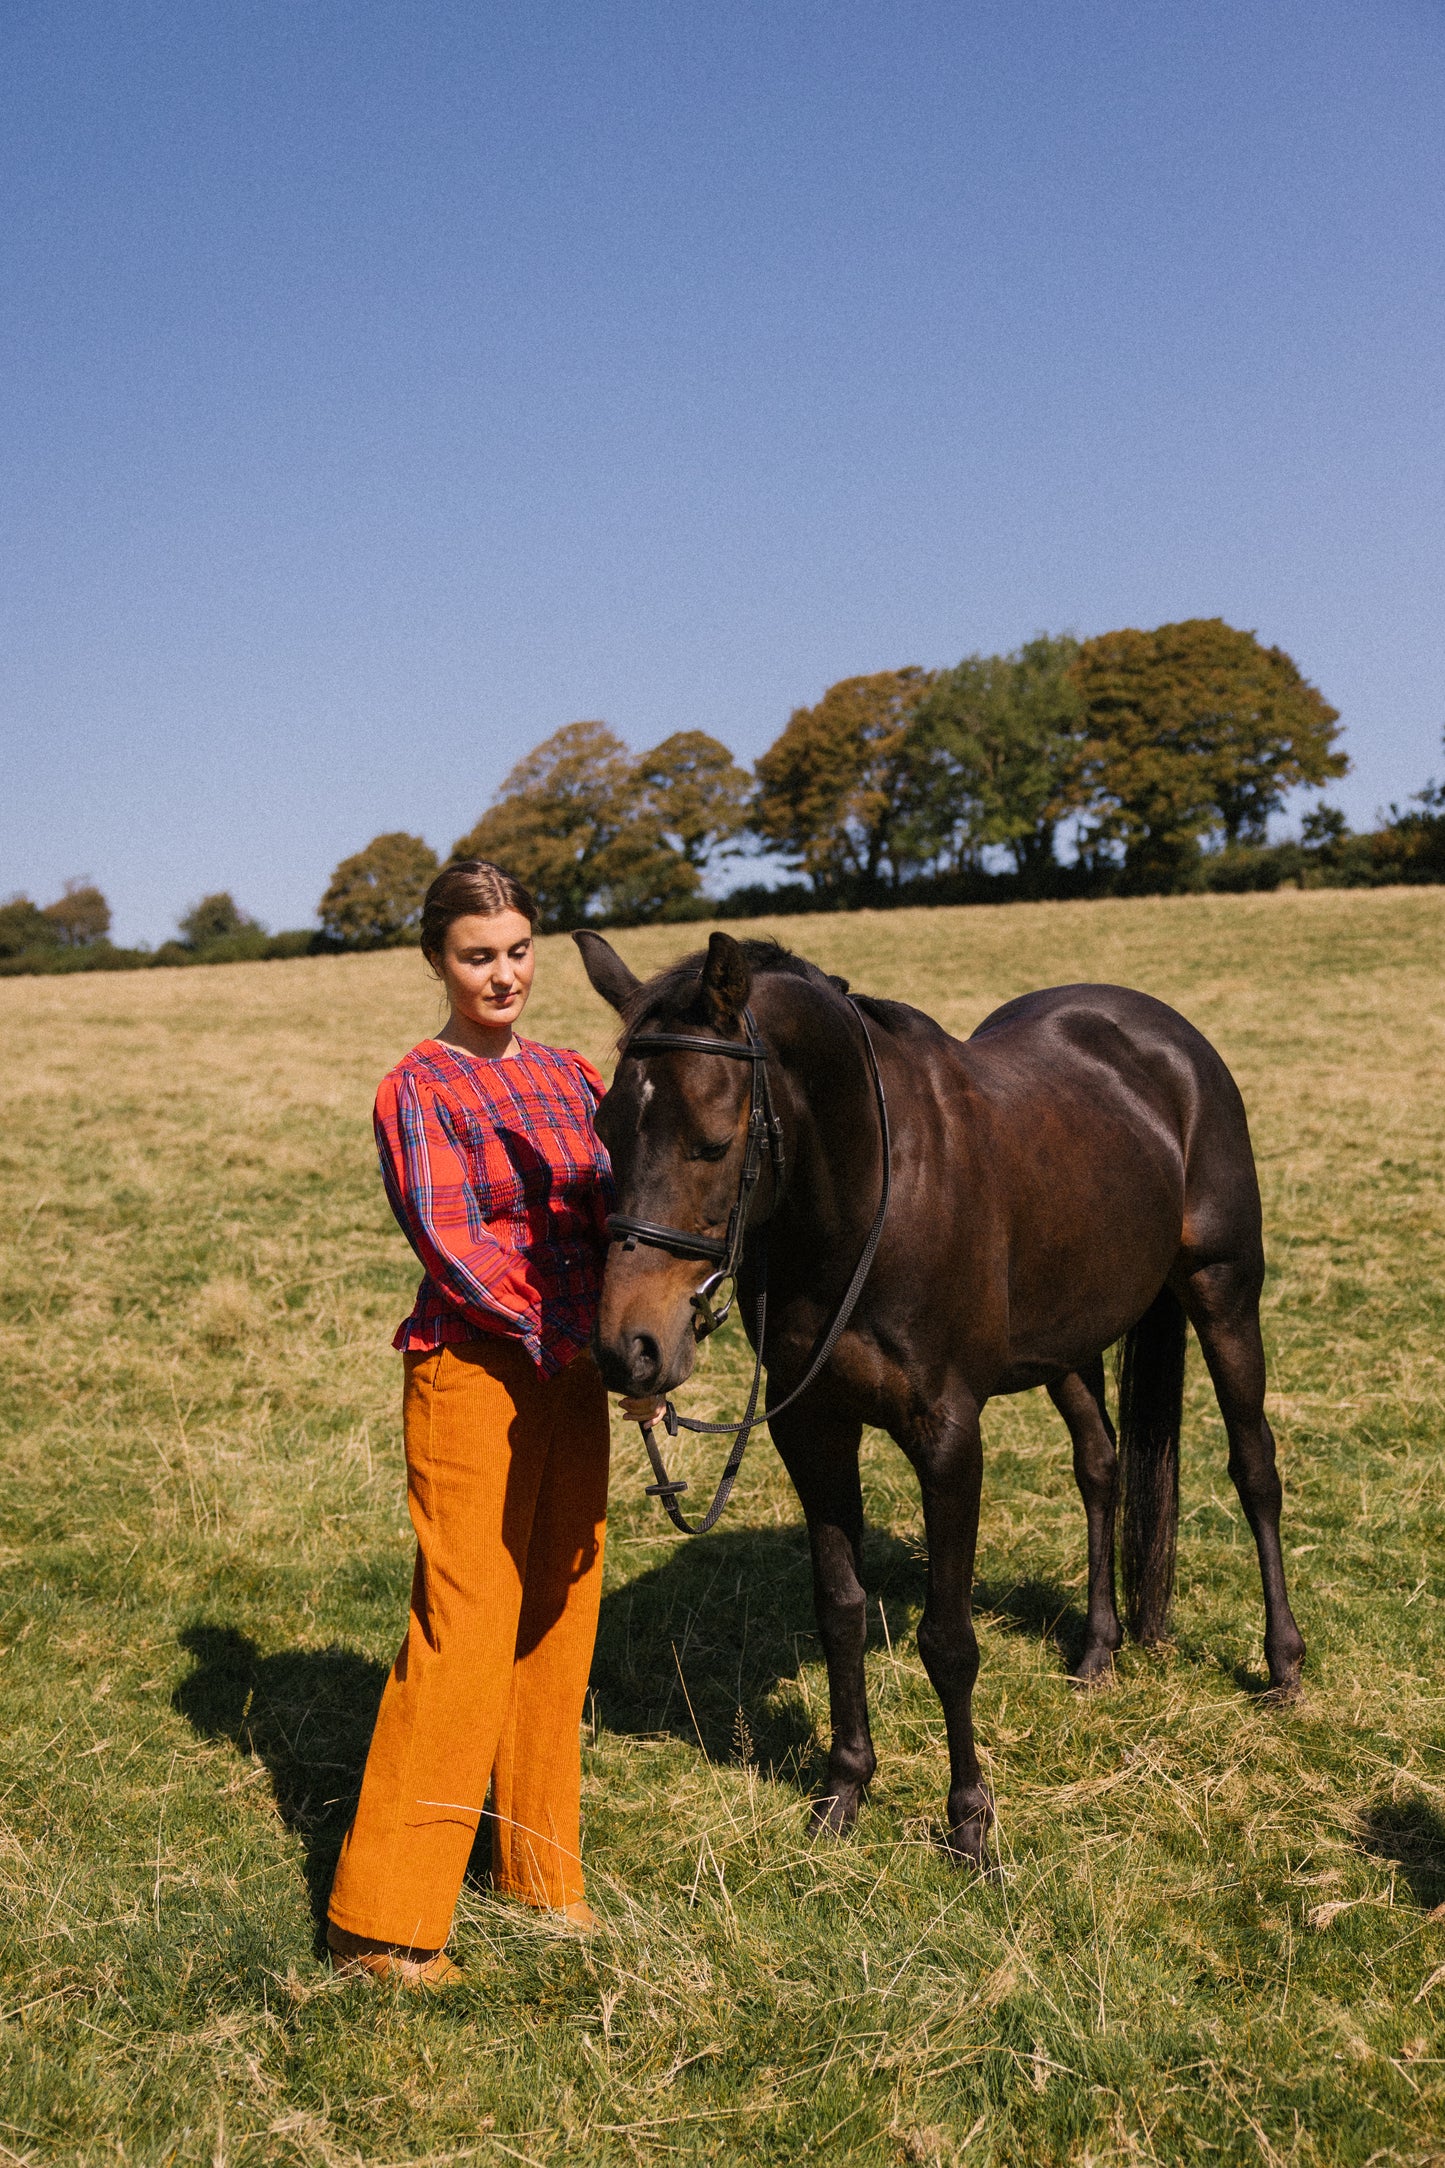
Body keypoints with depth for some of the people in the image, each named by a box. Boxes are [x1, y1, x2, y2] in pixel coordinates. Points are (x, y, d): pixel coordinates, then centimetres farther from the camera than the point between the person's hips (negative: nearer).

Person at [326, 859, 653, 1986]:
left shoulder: (569, 1076, 10)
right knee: (462, 1631, -6)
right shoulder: (419, 1090, -7)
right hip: (477, 1375, -6)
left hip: (575, 1376, 6)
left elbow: (616, 1207, 6)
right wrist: (563, 1335, -23)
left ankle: (540, 1870, 28)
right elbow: (450, 1242, -16)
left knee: (559, 1619, 13)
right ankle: (380, 1918, 4)